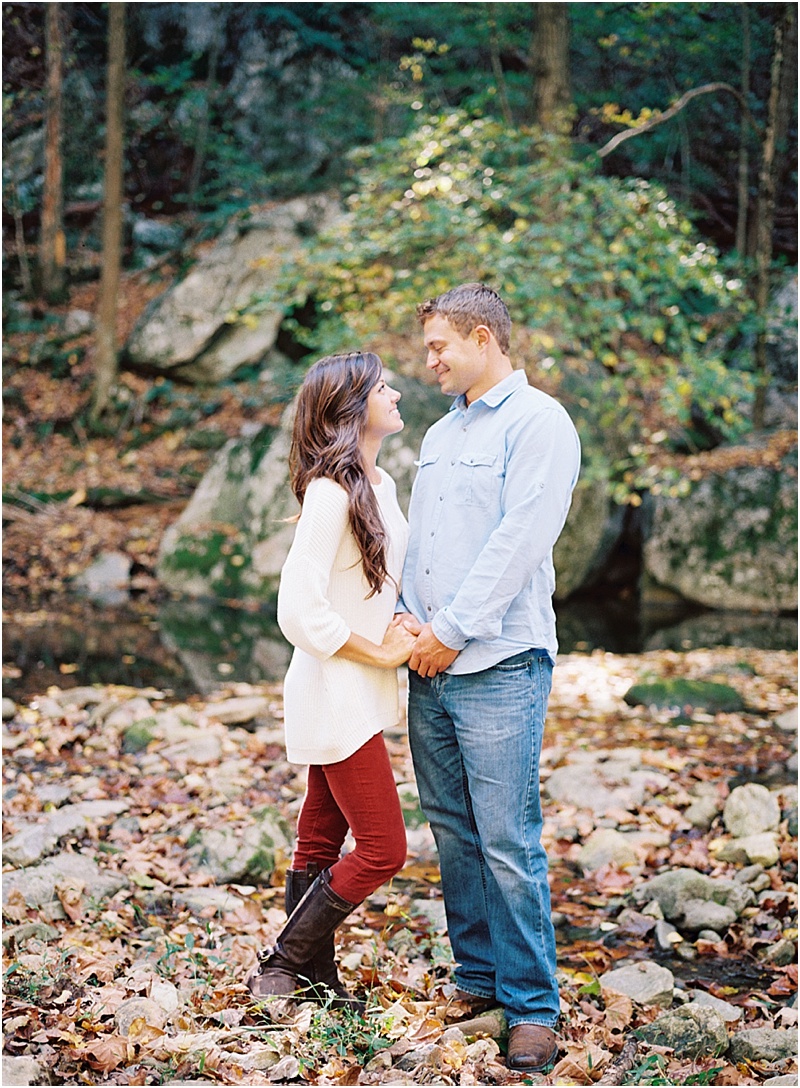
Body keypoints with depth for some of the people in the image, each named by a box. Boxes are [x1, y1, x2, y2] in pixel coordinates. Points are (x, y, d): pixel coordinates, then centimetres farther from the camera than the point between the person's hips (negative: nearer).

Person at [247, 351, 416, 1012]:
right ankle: (281, 965, 8)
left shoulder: (381, 484, 10)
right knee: (382, 850, -5)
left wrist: (405, 633, 3)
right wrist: (380, 652, -15)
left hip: (360, 696, 9)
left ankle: (315, 977, 23)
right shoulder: (331, 492, -19)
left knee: (322, 840, 14)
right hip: (335, 693, -9)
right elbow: (299, 609, -24)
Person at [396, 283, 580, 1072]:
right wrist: (407, 618, 2)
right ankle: (477, 976, 23)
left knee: (508, 842, -6)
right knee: (453, 832, 12)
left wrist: (451, 630, -14)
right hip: (430, 667, 8)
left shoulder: (537, 422, -7)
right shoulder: (441, 434, 19)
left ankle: (532, 1007, 3)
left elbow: (520, 539, -15)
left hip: (498, 665, -8)